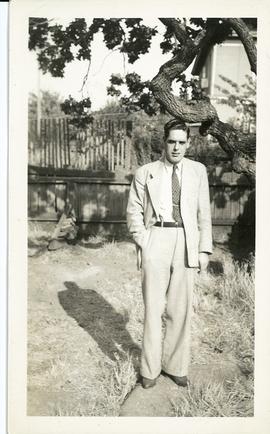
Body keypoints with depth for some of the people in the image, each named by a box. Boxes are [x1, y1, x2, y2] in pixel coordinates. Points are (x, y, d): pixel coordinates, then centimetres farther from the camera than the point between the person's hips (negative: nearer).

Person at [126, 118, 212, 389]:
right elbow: (134, 211, 5)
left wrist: (204, 249, 4)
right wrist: (142, 243, -5)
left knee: (180, 309, 9)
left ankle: (175, 366, 27)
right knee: (153, 307, 5)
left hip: (186, 244, 2)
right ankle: (150, 369, 21)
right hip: (156, 239, -1)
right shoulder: (145, 173, 5)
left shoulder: (198, 171, 10)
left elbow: (204, 213, 9)